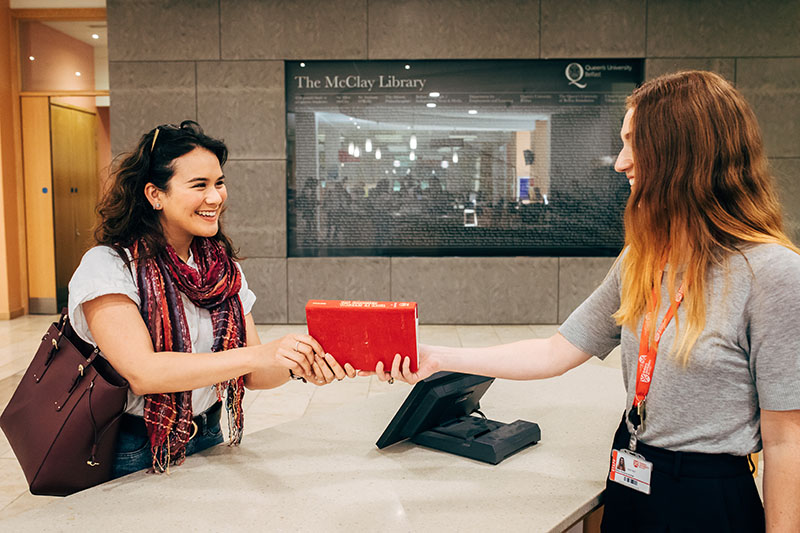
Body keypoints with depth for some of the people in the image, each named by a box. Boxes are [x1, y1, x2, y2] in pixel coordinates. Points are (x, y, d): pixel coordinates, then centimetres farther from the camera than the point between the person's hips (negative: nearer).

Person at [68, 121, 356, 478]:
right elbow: (141, 372, -24)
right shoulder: (108, 265, -12)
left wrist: (297, 367, -19)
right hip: (134, 458, -3)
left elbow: (251, 375, 3)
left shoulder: (225, 269, 6)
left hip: (208, 443, 4)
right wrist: (258, 354, -32)